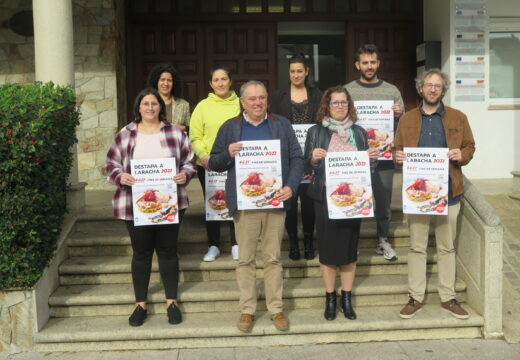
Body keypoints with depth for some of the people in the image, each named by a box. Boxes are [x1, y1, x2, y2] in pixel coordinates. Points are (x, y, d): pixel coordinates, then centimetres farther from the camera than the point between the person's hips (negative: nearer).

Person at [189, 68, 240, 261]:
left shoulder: (240, 105, 4)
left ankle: (236, 244, 18)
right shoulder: (203, 106, 2)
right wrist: (203, 155, -16)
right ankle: (213, 246, 21)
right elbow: (195, 137, 0)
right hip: (208, 164, 0)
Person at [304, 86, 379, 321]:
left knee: (350, 246, 7)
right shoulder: (315, 132, 3)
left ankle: (347, 298, 20)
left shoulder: (359, 132, 11)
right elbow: (307, 168, 1)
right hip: (325, 197, -2)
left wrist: (373, 158, -6)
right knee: (327, 246, 4)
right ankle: (330, 298, 18)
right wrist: (314, 159, -19)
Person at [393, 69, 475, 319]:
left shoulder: (458, 118, 6)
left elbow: (469, 147, 8)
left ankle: (448, 298, 21)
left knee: (447, 247, 10)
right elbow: (397, 149, 10)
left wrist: (462, 155, -14)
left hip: (448, 192, 0)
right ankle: (415, 298, 16)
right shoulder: (407, 119, 7)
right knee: (417, 247, 6)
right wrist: (397, 157, -13)